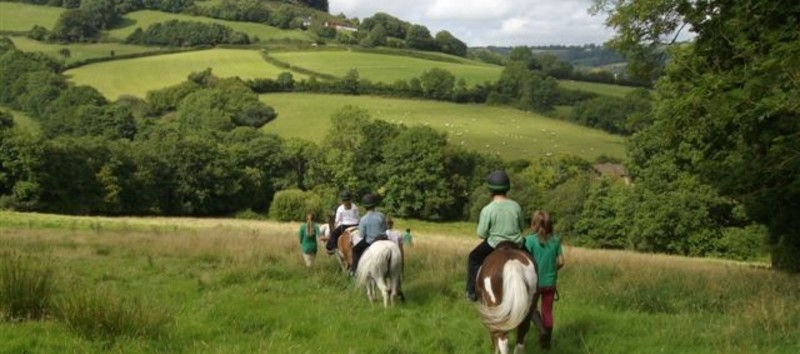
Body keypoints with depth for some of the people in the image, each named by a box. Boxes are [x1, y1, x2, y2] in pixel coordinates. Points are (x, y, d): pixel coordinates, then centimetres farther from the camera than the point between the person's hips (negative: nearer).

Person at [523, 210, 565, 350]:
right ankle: (546, 341, 18)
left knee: (531, 307, 15)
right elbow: (561, 262, 0)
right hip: (550, 282, 3)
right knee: (547, 311, 13)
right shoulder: (556, 240, -1)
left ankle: (542, 329, -9)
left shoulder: (530, 240, -13)